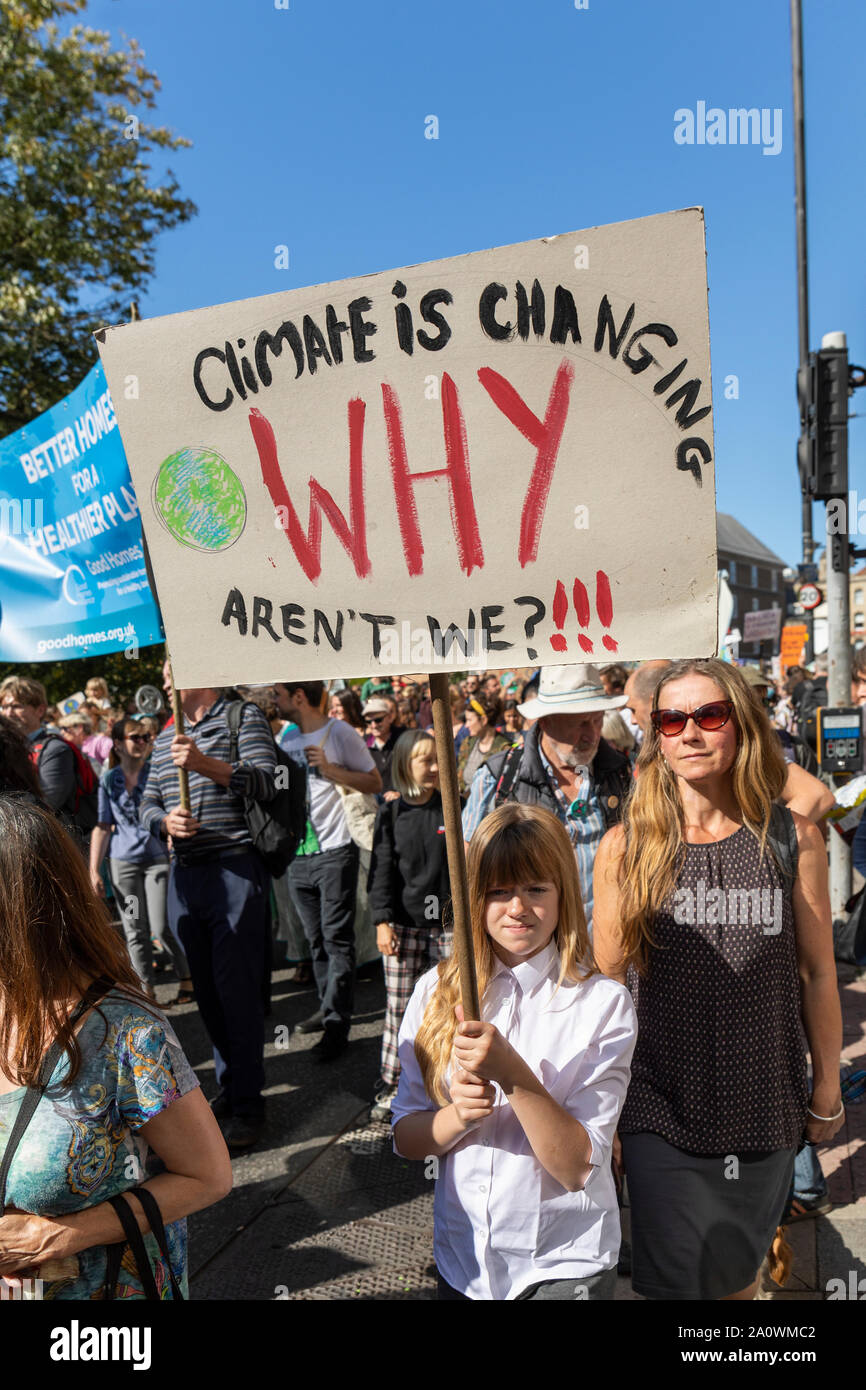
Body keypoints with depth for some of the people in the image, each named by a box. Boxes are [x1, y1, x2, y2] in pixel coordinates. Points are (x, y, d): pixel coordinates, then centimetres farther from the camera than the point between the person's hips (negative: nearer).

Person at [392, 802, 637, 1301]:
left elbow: (579, 1166, -18)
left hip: (565, 1264, -3)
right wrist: (459, 1116, -21)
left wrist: (512, 1072, -31)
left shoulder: (604, 1003, -15)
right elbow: (405, 1138, -2)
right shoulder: (437, 991, -6)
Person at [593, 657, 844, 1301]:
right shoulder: (625, 847, -9)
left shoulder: (792, 839, -7)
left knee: (739, 1270, 22)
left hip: (766, 1104, 2)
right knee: (674, 1278, 10)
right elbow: (607, 980, -2)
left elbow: (817, 973, 1)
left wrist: (828, 1091, 7)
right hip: (661, 1107, -1)